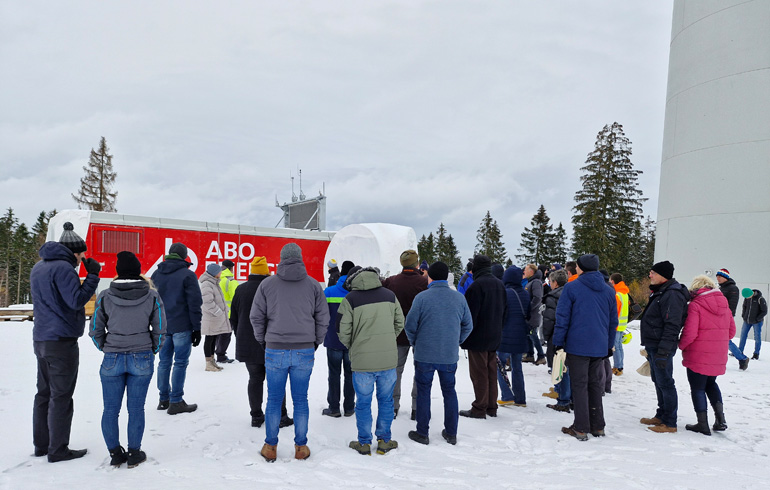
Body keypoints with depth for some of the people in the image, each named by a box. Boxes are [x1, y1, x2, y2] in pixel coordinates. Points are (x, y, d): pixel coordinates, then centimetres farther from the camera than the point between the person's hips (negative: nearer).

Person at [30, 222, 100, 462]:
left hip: (41, 340, 9)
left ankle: (41, 444, 25)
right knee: (61, 397, -2)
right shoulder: (63, 267, -16)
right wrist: (92, 276, -16)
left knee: (44, 393, 16)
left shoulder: (39, 267, 14)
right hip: (62, 341, -9)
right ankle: (58, 450, 4)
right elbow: (77, 300, -20)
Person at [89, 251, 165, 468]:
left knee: (110, 409, 12)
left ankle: (115, 453, 20)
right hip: (142, 360, 0)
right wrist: (152, 351, 14)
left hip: (112, 360, 0)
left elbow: (95, 330, 2)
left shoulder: (104, 297, -4)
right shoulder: (152, 296, -5)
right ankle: (134, 453, 16)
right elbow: (160, 330, -1)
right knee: (136, 409, 8)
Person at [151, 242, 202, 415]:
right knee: (180, 363, 0)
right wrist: (196, 328, -4)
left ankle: (164, 399, 20)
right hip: (182, 327, -6)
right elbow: (195, 303, -10)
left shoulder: (156, 274, 10)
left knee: (164, 362, 13)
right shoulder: (187, 275, -9)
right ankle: (176, 402, 2)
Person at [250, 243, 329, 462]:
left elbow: (256, 317, 3)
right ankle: (301, 447, 17)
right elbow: (323, 318, 5)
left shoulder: (267, 284, 0)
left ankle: (270, 447, 17)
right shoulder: (313, 285, 2)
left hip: (275, 350, 0)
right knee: (300, 399, 9)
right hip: (305, 350, 1)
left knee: (274, 399, 10)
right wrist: (315, 342, 16)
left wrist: (263, 341, 15)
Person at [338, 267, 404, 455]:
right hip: (389, 359, 3)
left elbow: (343, 331, -7)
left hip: (362, 361, -3)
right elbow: (399, 323, 10)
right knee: (386, 400, 16)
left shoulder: (350, 299, -7)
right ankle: (384, 441, 24)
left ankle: (364, 443, 22)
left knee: (363, 403, 11)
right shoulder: (390, 295, 4)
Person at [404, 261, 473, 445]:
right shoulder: (459, 298, -1)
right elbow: (468, 326, 6)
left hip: (425, 355, -3)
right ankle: (451, 433, 24)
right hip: (450, 356, 3)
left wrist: (415, 342, 9)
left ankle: (422, 433, 17)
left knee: (423, 392, 10)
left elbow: (410, 325, -9)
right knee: (449, 391, 17)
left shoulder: (422, 297, -12)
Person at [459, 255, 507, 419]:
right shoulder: (499, 284, 10)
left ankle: (479, 409, 5)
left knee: (479, 374, -1)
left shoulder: (477, 285, -17)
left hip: (478, 337, -8)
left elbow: (470, 313, -18)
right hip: (494, 337, 8)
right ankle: (492, 408, 21)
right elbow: (503, 311, 16)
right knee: (491, 372, 14)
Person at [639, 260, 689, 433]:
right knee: (659, 382, 18)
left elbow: (672, 327, -24)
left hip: (662, 347, -11)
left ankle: (670, 423, 5)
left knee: (665, 383, -3)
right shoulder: (660, 292, 15)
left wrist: (663, 352, -26)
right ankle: (661, 416, 29)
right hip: (653, 346, 11)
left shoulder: (672, 295, -19)